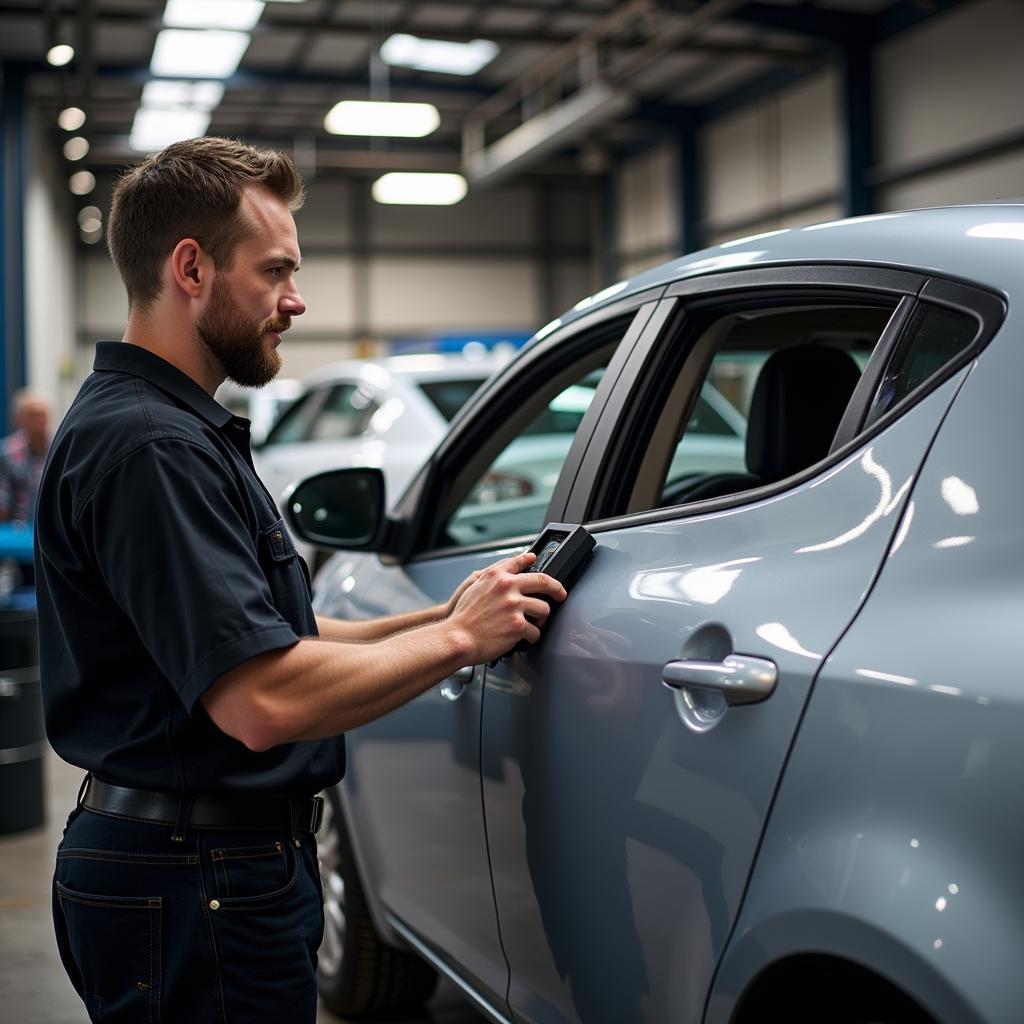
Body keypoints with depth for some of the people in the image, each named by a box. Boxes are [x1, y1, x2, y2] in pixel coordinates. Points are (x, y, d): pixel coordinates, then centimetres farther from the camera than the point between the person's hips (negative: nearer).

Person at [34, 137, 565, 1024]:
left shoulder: (183, 429, 14)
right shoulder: (147, 444, -21)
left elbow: (264, 639, 15)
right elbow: (265, 701, -29)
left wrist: (442, 618, 5)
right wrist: (456, 638, -17)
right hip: (196, 884, -10)